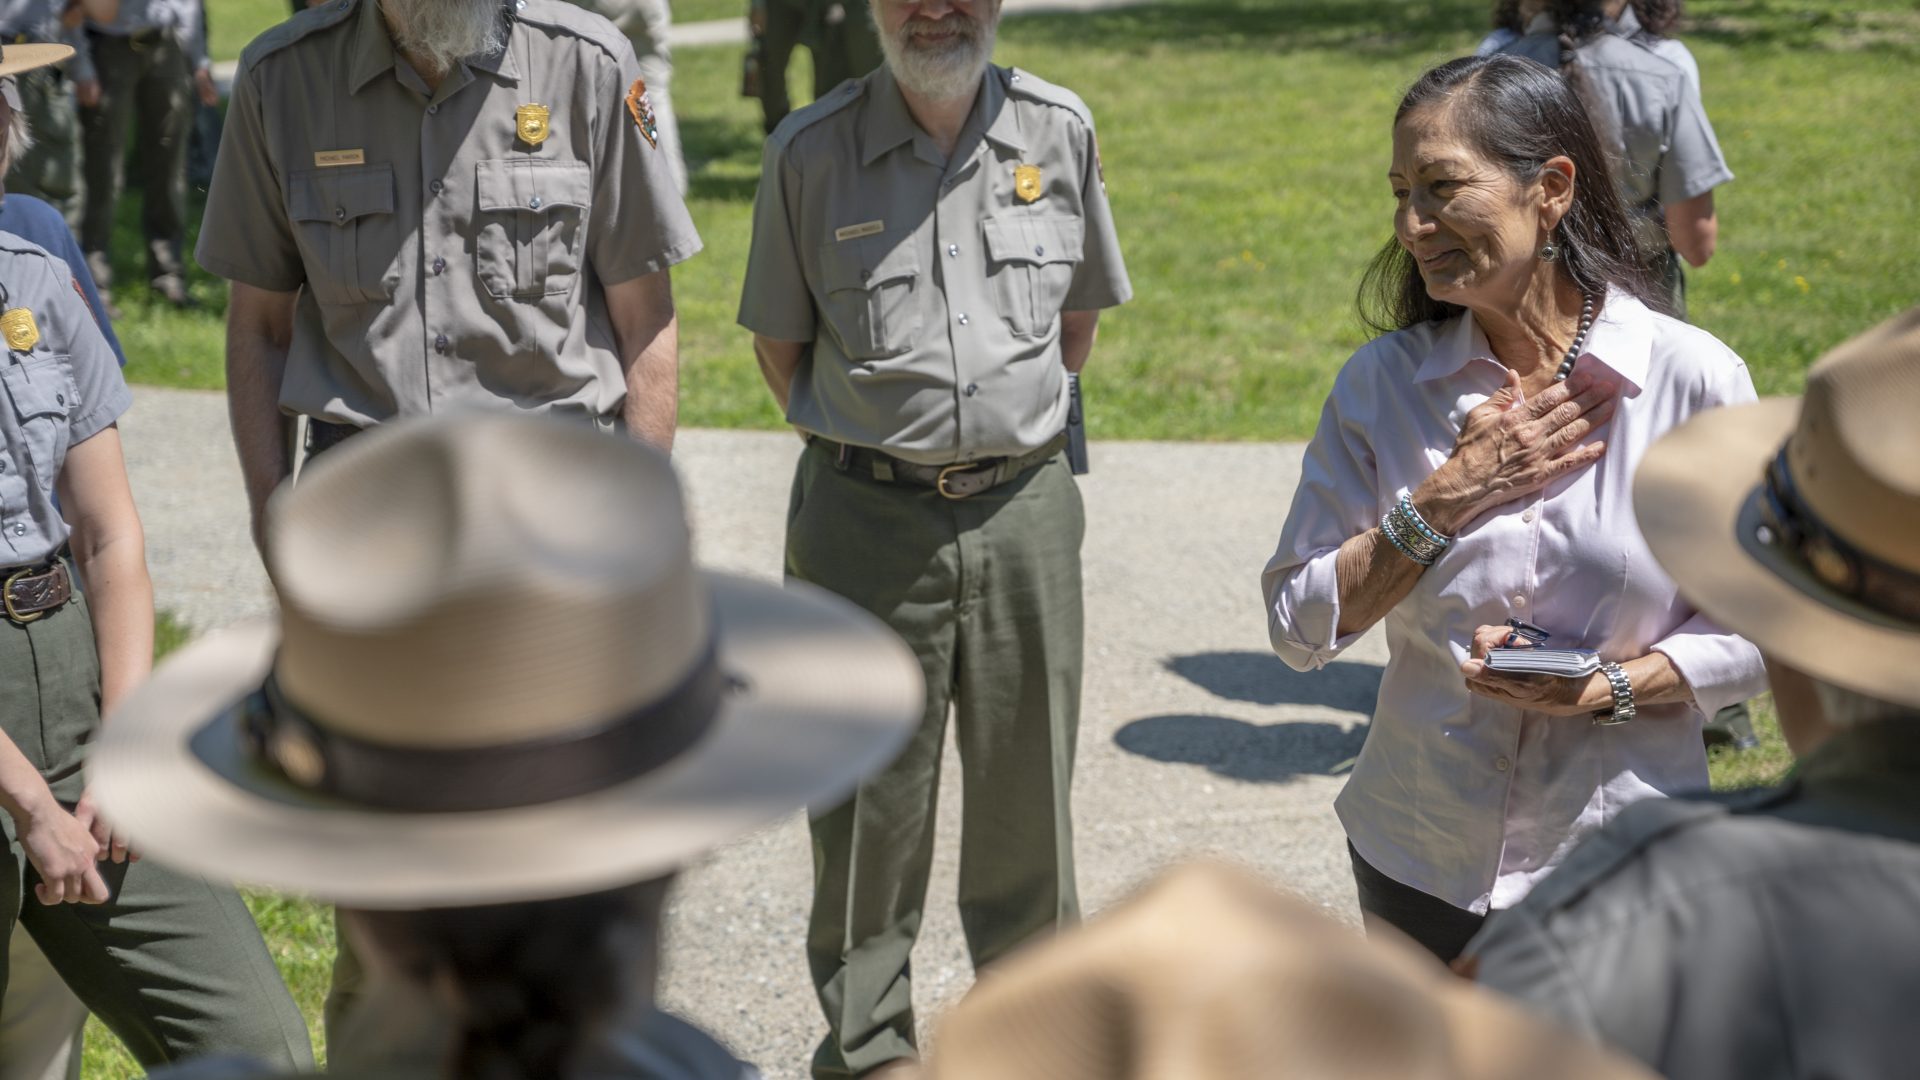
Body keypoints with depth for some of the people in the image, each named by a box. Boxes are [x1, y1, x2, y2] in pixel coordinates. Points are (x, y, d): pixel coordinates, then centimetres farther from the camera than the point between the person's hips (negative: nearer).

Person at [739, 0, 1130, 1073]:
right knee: (870, 802, 8)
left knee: (1027, 793, 12)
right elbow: (779, 340, 6)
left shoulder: (1061, 130, 2)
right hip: (866, 516, -2)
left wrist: (1010, 418, 11)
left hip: (1025, 507, 2)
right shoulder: (812, 149, -4)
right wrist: (868, 443, 4)